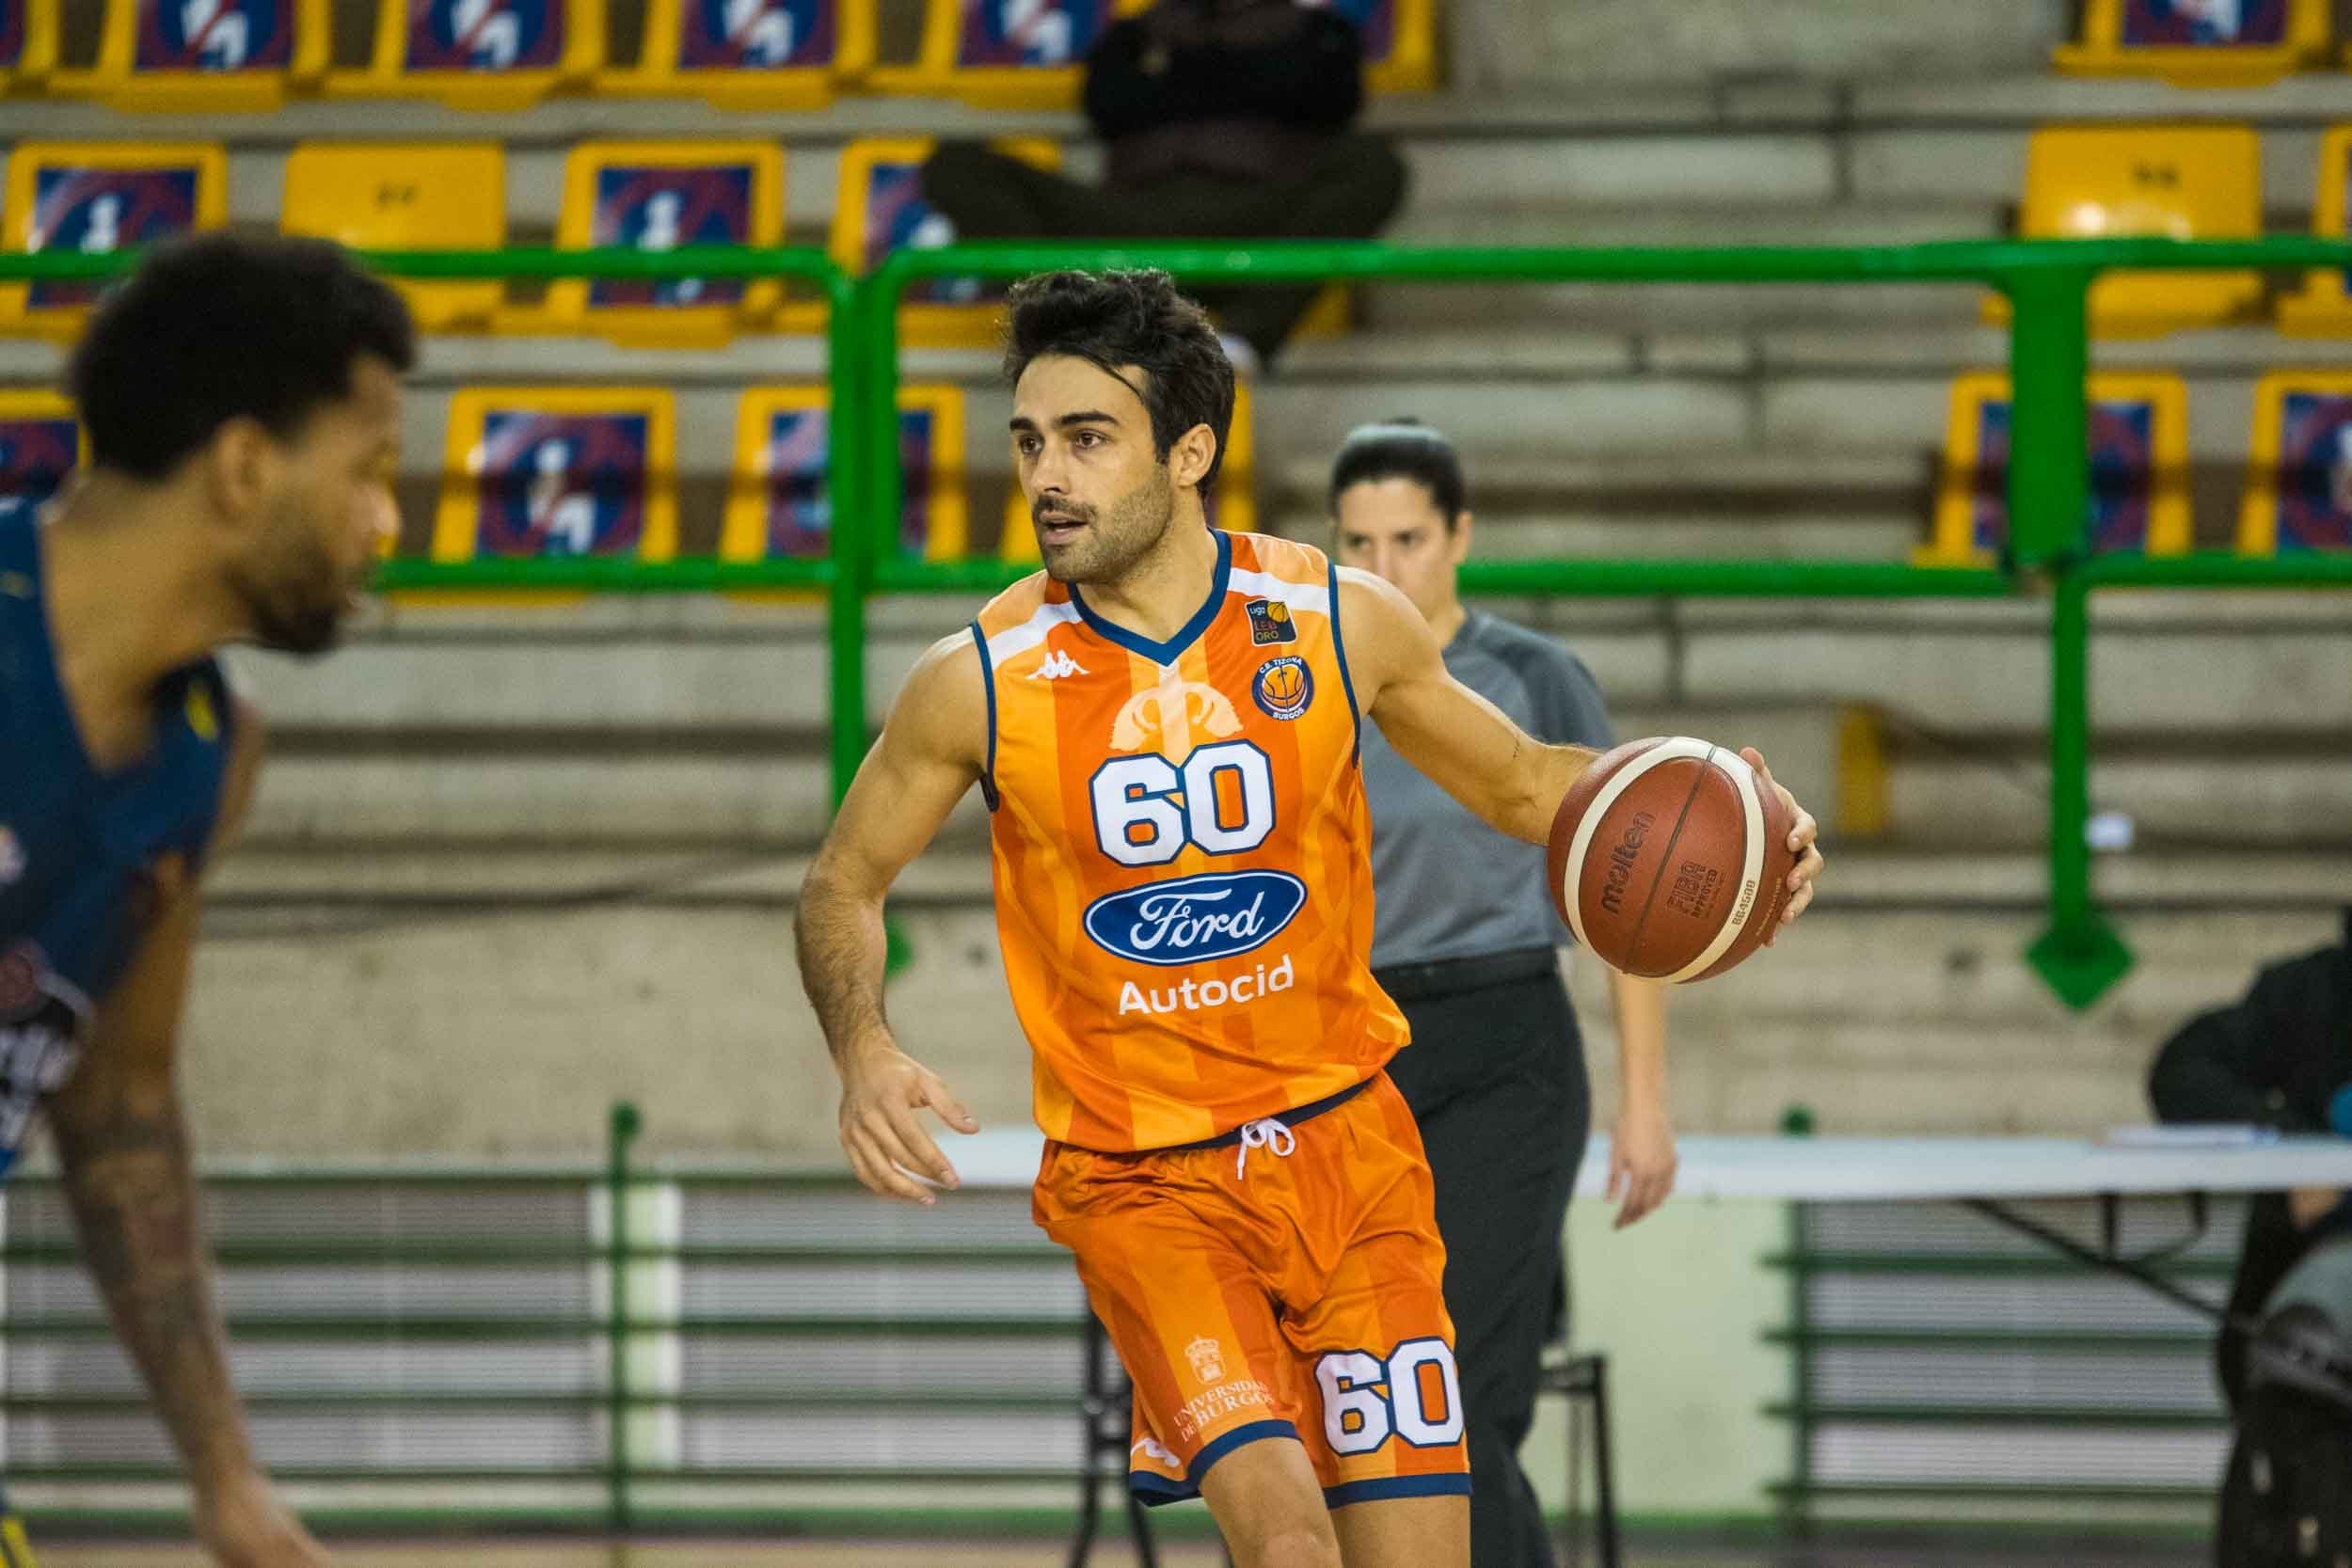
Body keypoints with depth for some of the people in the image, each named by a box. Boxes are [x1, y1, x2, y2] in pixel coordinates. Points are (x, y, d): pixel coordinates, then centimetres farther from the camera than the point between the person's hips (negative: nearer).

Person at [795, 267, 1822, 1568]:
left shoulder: (1340, 623, -4)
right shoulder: (982, 684, -9)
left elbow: (1518, 783, 12)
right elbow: (842, 886, 5)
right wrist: (865, 1052, -14)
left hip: (1347, 1143, 3)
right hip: (1139, 1177, -2)